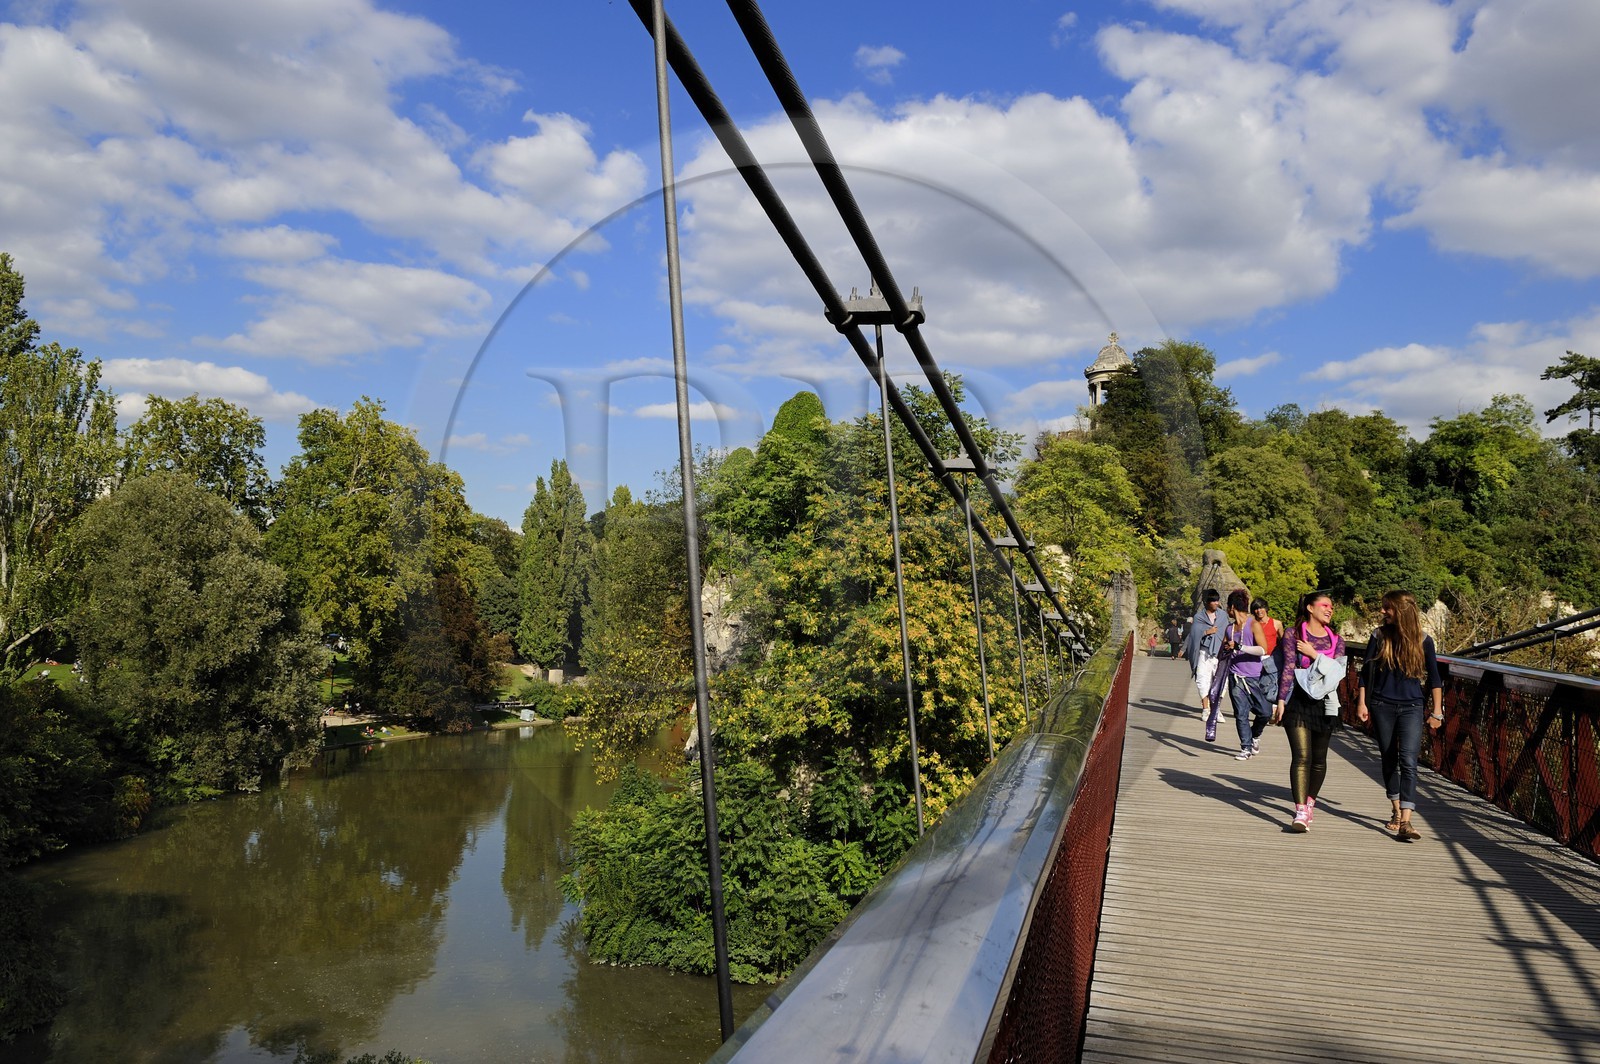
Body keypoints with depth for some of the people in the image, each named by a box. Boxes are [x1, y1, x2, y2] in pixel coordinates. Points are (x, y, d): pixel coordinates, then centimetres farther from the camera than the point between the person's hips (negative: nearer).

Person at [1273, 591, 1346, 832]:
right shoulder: (1293, 634, 2)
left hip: (1324, 702, 4)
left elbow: (1337, 670, -2)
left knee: (1319, 758, 10)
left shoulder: (1336, 640, 11)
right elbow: (1288, 667, -5)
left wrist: (1314, 654, -9)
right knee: (1301, 756, -12)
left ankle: (1310, 802, 29)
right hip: (1298, 701, -4)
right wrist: (1281, 700, -9)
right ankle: (1301, 812, -15)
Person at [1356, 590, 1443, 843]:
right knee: (1389, 760, 11)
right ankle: (1396, 811, 27)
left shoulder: (1423, 640, -1)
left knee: (1408, 761, -14)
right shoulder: (1379, 636, 1)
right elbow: (1365, 671, 6)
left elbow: (1433, 677, 4)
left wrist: (1437, 712, 2)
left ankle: (1405, 822, -19)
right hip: (1382, 706, 2)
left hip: (1411, 708, -2)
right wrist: (1361, 702, 2)